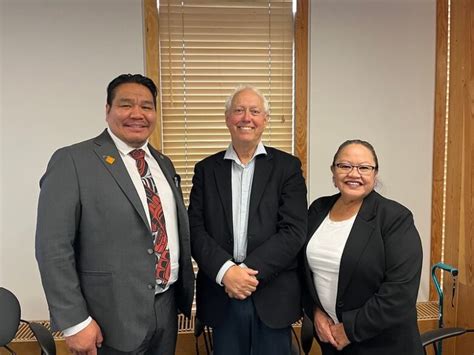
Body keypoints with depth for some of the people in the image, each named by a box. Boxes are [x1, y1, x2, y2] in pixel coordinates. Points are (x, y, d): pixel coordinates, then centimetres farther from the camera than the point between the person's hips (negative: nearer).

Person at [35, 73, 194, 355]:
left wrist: (184, 294, 12)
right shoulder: (72, 161, -11)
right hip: (112, 319, -6)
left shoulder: (164, 164, 8)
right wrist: (75, 323, -15)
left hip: (167, 309, 6)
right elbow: (53, 247, -14)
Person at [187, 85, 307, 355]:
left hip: (273, 296, -1)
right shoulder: (206, 169, 5)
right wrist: (225, 271, -15)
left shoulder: (287, 166, -1)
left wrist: (248, 271, -15)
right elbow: (196, 230, -1)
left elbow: (294, 231, -9)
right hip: (221, 296, 2)